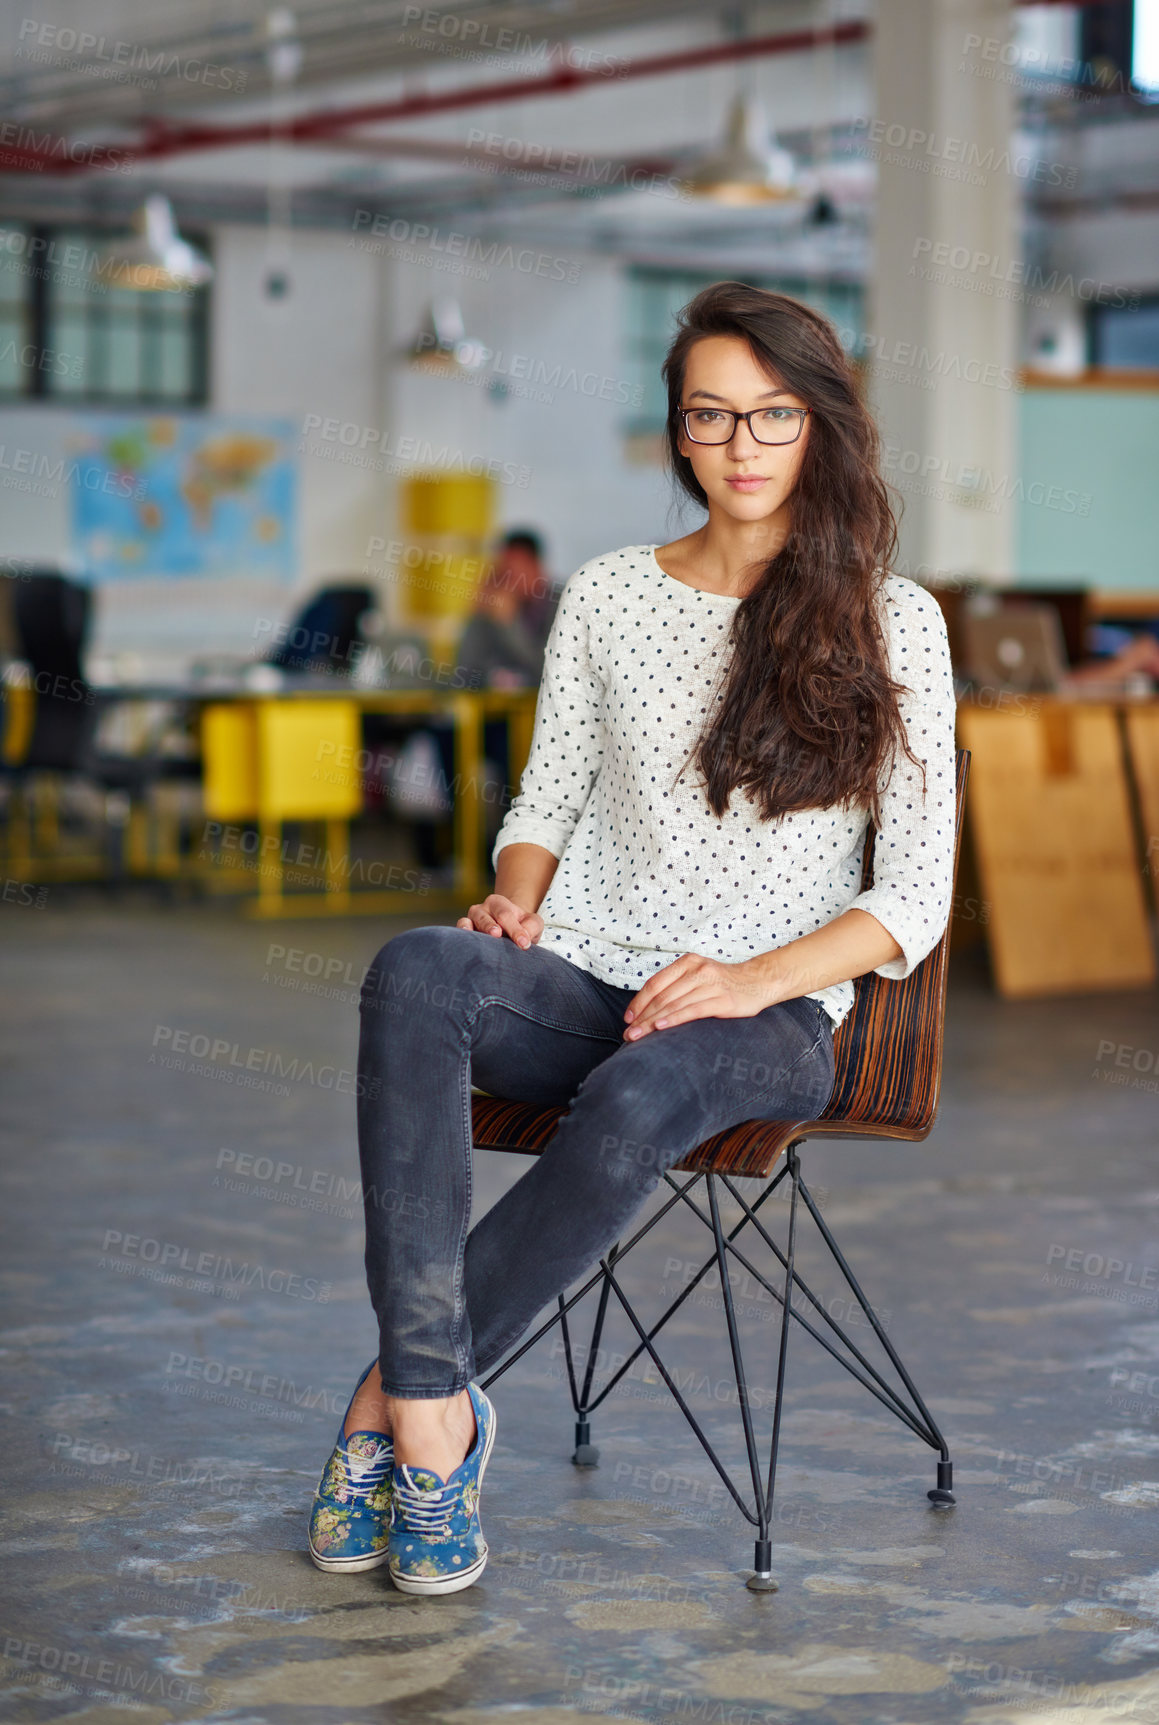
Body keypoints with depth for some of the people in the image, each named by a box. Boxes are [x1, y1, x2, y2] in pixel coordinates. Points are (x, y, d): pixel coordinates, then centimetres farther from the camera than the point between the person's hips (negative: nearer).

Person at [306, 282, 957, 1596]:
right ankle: (437, 1412, -34)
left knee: (648, 1091, -39)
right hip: (582, 987, 2)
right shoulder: (606, 597, 12)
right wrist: (515, 904, -6)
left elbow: (913, 902, 0)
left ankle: (395, 1397, -23)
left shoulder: (889, 622, 3)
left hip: (772, 1017, -2)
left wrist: (757, 979, -16)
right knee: (419, 972, -33)